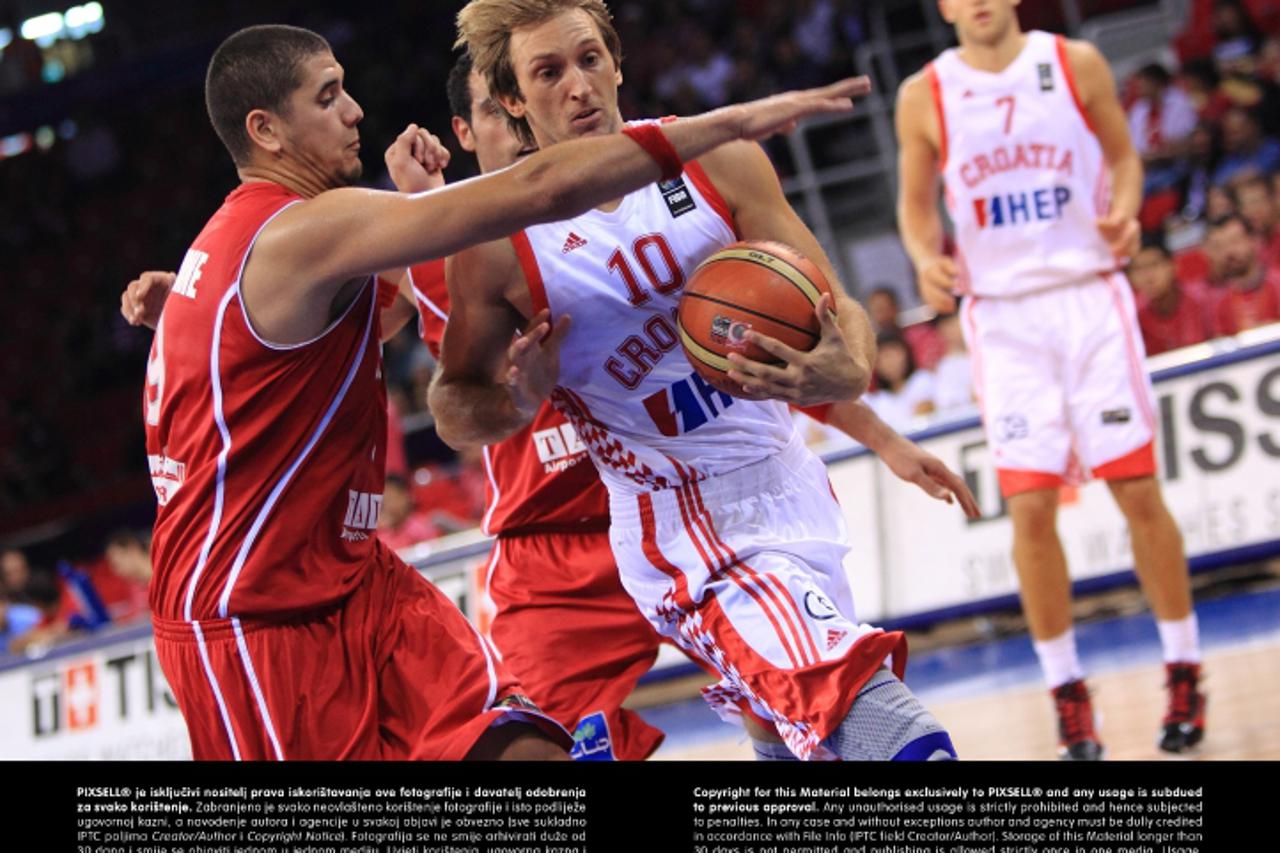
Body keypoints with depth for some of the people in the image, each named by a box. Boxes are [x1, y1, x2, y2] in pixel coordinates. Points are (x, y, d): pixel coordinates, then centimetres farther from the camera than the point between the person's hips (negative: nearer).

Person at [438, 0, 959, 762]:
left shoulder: (719, 163, -3)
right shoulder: (499, 240, -10)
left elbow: (835, 311, -1)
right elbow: (455, 409, 2)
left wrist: (843, 375, -25)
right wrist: (520, 402, -21)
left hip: (789, 489, 5)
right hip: (681, 527, -5)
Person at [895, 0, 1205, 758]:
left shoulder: (1076, 64, 0)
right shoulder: (925, 98, 1)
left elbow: (1123, 155, 9)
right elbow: (916, 201, 11)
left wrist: (1124, 214, -11)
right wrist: (926, 259, -9)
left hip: (1089, 296, 0)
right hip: (1002, 314, 0)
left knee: (1139, 490, 0)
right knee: (1031, 507, -5)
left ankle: (1185, 671, 13)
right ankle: (1067, 689, 8)